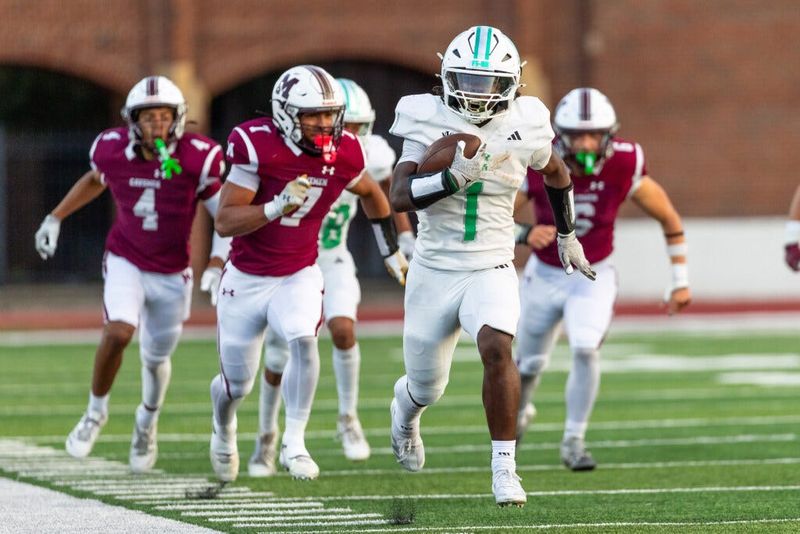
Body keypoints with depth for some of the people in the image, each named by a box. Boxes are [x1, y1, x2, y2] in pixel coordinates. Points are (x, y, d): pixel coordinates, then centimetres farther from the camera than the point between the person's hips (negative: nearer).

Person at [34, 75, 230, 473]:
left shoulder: (199, 159, -22)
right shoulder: (112, 149, -15)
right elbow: (95, 179, 11)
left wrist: (216, 267, -24)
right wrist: (55, 218, 10)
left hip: (172, 273, 0)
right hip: (126, 261, 0)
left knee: (156, 358, 15)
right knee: (118, 333, -26)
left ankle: (147, 422, 47)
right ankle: (96, 411, -1)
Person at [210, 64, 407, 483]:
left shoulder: (343, 154, -9)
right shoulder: (258, 147, -22)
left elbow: (370, 194, 16)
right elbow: (224, 221, -22)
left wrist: (392, 252, 20)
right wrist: (276, 207, -37)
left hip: (299, 276, 2)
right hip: (246, 279, -2)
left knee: (303, 339, -29)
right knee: (236, 384, 8)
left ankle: (294, 444, -18)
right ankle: (223, 429, 43)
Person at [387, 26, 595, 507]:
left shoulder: (524, 127, -6)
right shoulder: (430, 122, -11)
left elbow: (558, 176, 16)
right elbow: (399, 197, -21)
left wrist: (567, 236, 25)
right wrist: (453, 178, -35)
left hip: (492, 269, 0)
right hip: (435, 269, 0)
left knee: (496, 349, -28)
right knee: (427, 386, 13)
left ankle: (505, 467, -21)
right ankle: (406, 408, 52)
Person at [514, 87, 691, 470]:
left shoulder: (623, 168, -20)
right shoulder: (537, 166, -22)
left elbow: (669, 219, -5)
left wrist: (680, 281, -3)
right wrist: (525, 235, -34)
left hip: (593, 277, -1)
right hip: (545, 276, 1)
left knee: (586, 350, -25)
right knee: (530, 363, 15)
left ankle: (573, 442, -10)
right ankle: (519, 412, 50)